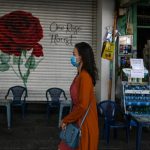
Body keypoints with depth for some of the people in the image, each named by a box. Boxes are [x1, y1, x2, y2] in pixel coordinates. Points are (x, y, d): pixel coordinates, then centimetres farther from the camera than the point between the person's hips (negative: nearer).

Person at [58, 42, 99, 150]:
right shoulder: (81, 74, 9)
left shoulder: (84, 76, -21)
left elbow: (83, 105, -25)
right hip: (78, 121, 9)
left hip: (84, 123, -9)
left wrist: (66, 120, -15)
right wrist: (68, 119, 15)